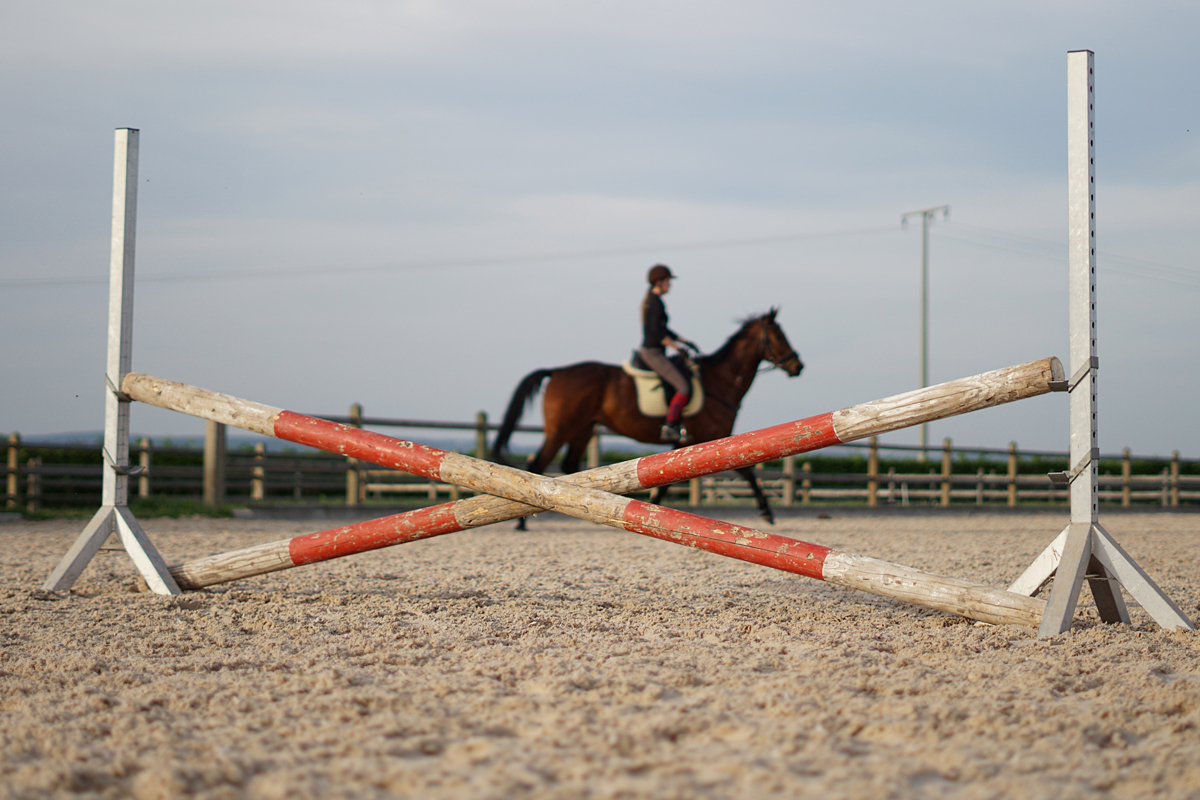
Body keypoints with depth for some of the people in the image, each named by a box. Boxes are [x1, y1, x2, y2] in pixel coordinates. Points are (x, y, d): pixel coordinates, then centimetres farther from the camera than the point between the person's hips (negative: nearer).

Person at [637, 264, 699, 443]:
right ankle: (669, 428, -15)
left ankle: (679, 424, 18)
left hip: (648, 351, 11)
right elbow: (657, 332, -25)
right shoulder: (657, 303, -16)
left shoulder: (649, 300, 15)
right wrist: (677, 347, -19)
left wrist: (684, 341, 19)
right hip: (654, 353, -11)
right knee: (684, 389, -16)